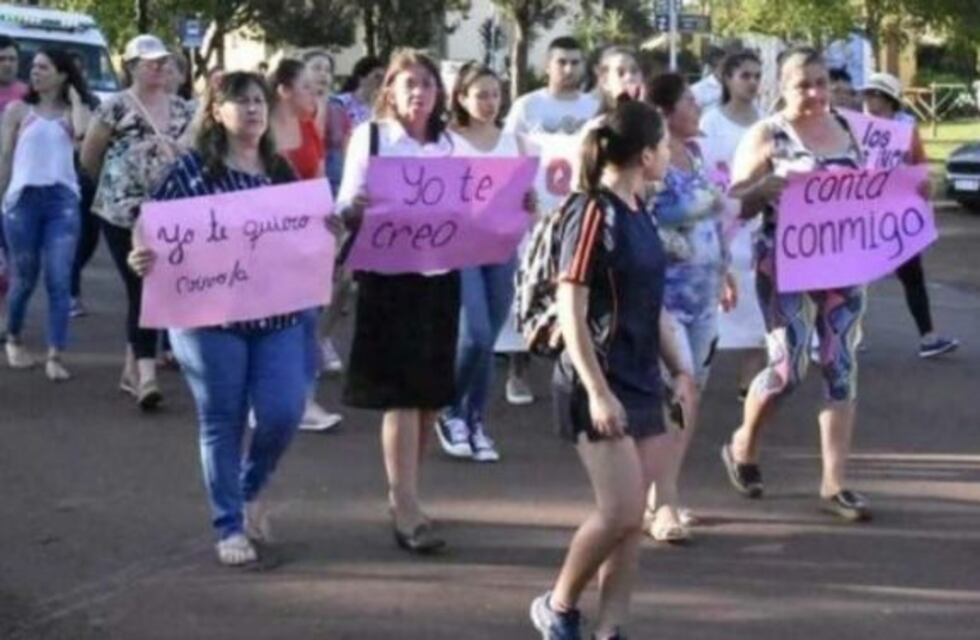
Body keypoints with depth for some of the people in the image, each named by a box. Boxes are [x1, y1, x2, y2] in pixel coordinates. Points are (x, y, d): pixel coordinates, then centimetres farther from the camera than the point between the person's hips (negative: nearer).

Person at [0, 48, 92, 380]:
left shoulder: (72, 112, 9)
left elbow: (84, 132, -14)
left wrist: (75, 97, 0)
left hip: (63, 200, 0)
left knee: (59, 280, -8)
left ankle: (55, 357, -8)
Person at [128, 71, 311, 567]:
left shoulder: (281, 170, 10)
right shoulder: (192, 169, -5)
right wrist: (143, 260, -26)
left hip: (277, 313, 4)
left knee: (283, 412, -2)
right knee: (221, 422, 4)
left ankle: (251, 489, 27)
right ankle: (229, 525, 17)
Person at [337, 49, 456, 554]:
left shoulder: (448, 144, 11)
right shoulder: (369, 136, -1)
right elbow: (346, 207, -4)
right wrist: (353, 209, -26)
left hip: (440, 274, 5)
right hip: (388, 275, -5)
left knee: (430, 391, 9)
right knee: (400, 390, -9)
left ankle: (402, 491, 24)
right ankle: (405, 510, -8)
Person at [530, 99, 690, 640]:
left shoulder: (638, 212, 11)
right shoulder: (593, 214, -14)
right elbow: (570, 313, -18)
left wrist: (678, 369, 19)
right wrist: (597, 392, -23)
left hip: (641, 382, 9)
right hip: (601, 386, -9)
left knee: (631, 518, 7)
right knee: (619, 511, -10)